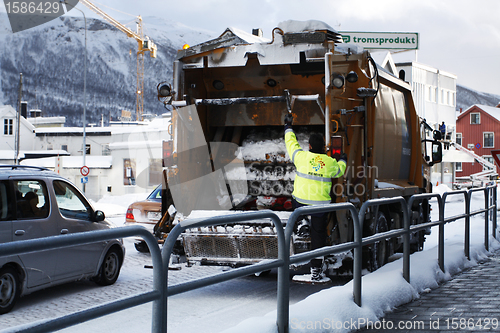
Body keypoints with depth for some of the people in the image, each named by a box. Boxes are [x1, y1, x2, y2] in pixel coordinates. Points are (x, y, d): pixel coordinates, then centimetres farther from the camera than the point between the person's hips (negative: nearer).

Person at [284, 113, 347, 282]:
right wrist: (342, 161, 40)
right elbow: (339, 172, 19)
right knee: (318, 235, 4)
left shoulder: (302, 157, -7)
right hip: (321, 204, 0)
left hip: (300, 202, 0)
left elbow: (291, 143, 11)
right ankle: (316, 271, 5)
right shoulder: (331, 163, -4)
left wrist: (288, 127, 27)